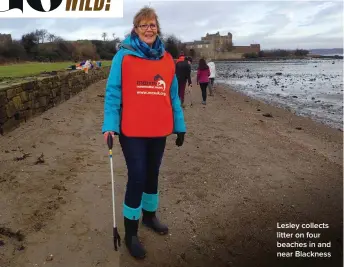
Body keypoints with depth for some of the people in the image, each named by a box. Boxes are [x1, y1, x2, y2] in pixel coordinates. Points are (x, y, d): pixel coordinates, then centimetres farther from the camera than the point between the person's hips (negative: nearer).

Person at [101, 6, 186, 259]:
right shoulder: (123, 56, -4)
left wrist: (180, 125, 8)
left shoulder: (167, 59, 7)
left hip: (159, 130, 4)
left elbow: (173, 96, 10)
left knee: (153, 174, 17)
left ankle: (150, 215, 41)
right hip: (132, 130, -4)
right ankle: (131, 233, 17)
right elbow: (113, 93, -6)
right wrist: (110, 125, -15)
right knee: (137, 177, -2)